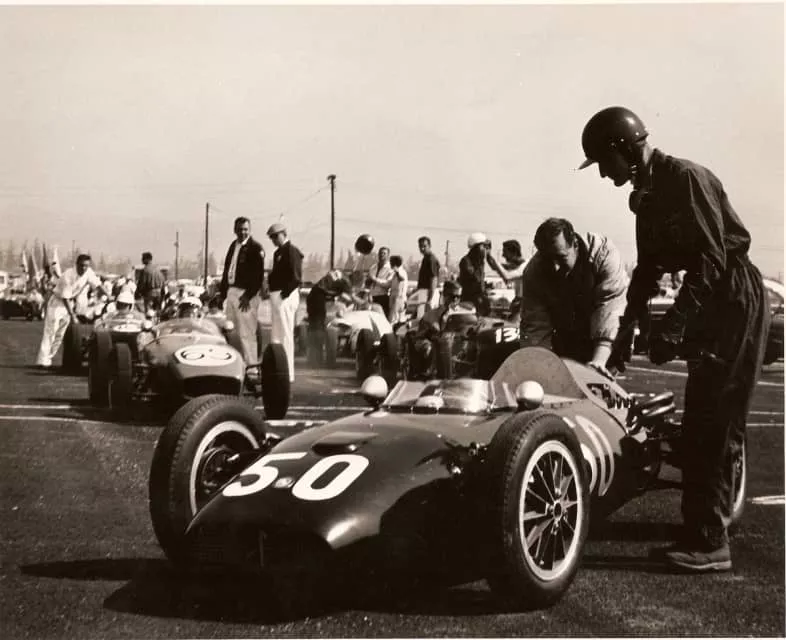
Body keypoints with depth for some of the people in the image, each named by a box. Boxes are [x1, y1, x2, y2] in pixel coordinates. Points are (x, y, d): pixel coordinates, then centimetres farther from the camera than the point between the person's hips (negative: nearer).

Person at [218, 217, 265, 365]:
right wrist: (222, 291, 15)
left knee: (247, 333, -8)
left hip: (246, 293, -8)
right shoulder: (233, 245, 16)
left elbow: (258, 275, -14)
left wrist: (248, 296, -19)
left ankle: (251, 366, -4)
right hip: (231, 292, 8)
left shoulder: (255, 248, -8)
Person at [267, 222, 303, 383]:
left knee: (285, 335, -10)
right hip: (277, 296, 11)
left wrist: (285, 293, -22)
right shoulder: (278, 252, 19)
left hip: (285, 296, -11)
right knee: (276, 335, 16)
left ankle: (288, 373, -8)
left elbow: (296, 277, -19)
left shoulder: (291, 251, -11)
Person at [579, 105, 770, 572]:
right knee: (700, 421, 10)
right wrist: (625, 331, 14)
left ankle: (709, 543, -9)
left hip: (736, 300, -9)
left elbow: (711, 260, -23)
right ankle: (707, 524, 16)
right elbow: (647, 269, 17)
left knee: (716, 422, -11)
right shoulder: (647, 196, 11)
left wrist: (674, 324, -27)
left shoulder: (686, 178, -17)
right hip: (708, 304, 9)